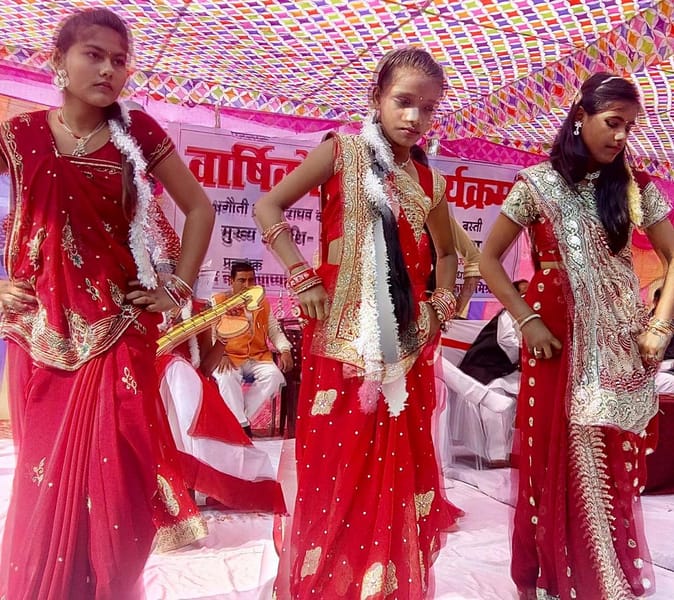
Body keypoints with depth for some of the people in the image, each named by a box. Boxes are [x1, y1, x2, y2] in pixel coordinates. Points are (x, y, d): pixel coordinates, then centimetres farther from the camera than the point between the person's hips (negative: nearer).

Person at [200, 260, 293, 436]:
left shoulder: (262, 303, 17)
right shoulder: (218, 302, 5)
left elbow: (274, 330, 15)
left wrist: (285, 350, -4)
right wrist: (221, 355, -18)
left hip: (258, 358, 3)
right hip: (229, 358, -3)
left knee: (274, 375, -27)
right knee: (227, 377, -36)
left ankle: (239, 419, -18)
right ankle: (242, 425, -23)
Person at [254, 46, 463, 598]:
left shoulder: (427, 182, 12)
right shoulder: (342, 153, 0)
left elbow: (447, 253, 26)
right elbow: (268, 207, -3)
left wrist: (443, 303, 8)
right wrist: (302, 277, -12)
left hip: (405, 345, 4)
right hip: (343, 340, -4)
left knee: (395, 471, 10)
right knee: (337, 468, 3)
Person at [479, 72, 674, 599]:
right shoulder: (538, 184, -3)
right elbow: (488, 258, -3)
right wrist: (526, 321, -11)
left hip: (621, 344, 3)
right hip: (558, 339, -2)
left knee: (615, 466, 9)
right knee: (554, 459, 6)